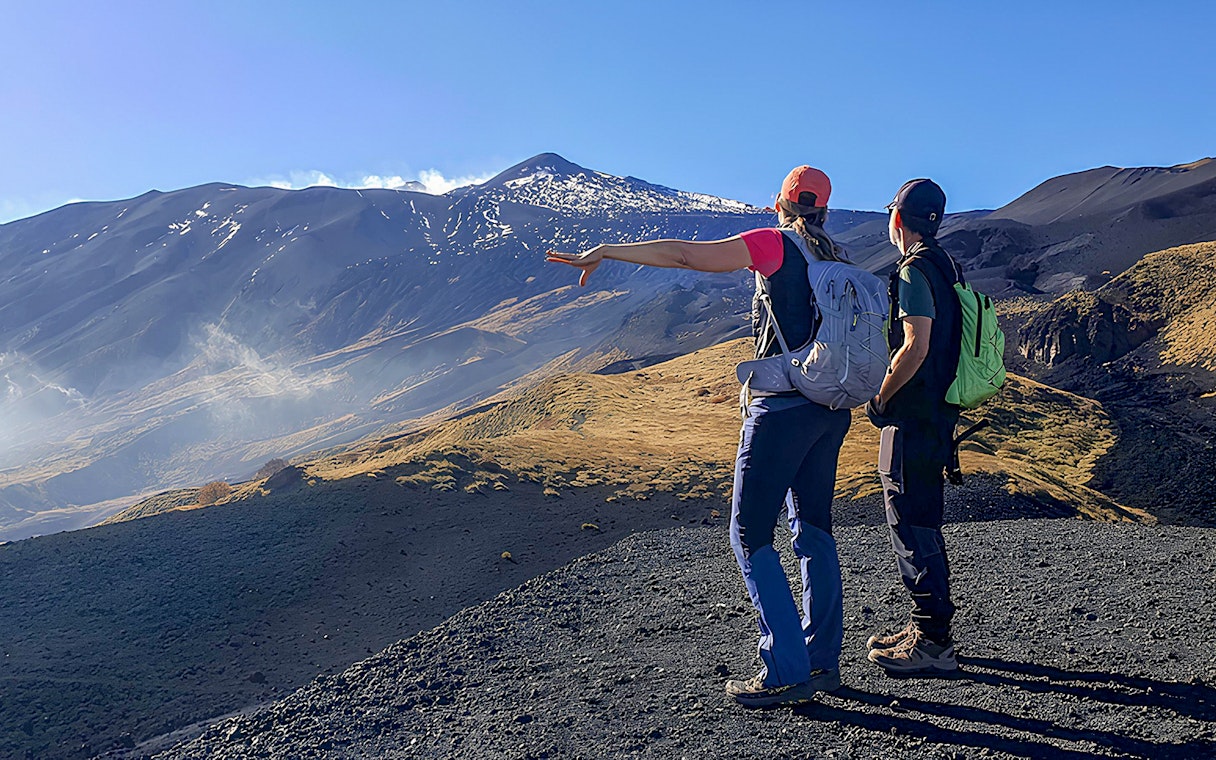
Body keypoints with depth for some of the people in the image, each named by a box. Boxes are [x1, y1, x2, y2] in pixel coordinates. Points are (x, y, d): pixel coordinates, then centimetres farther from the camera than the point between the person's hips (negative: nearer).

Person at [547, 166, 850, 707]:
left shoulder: (777, 244, -6)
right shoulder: (837, 261, 14)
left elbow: (686, 255, -13)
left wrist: (607, 250, -9)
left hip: (783, 406, -8)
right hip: (832, 409, 8)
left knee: (750, 535, -2)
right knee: (814, 530, 14)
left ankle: (786, 671, -3)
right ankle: (822, 660, 20)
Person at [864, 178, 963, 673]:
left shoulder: (915, 271, -15)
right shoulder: (944, 266, 16)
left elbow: (915, 348, -23)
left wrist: (879, 401, -13)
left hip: (912, 421, -10)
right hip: (937, 415, 10)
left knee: (912, 527, -4)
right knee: (921, 524, 17)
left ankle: (933, 643, 4)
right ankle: (927, 628, 27)